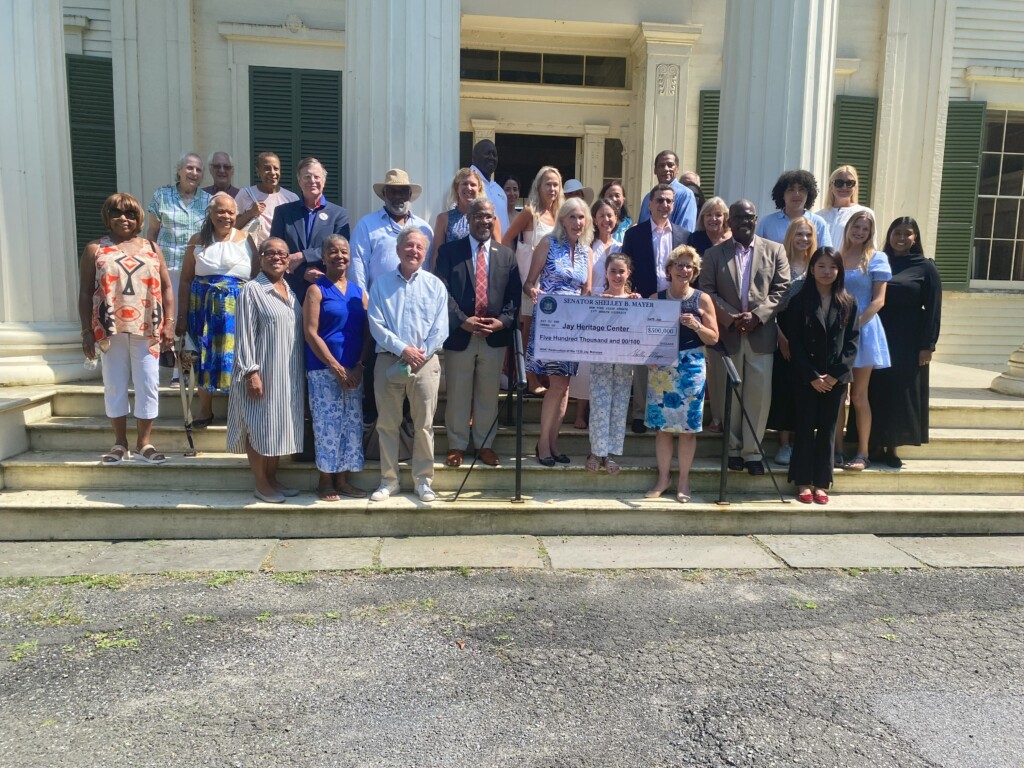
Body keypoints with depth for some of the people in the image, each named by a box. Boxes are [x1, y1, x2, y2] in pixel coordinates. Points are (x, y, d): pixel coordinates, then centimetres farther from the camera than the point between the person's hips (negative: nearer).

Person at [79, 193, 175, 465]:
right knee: (115, 386, 6)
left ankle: (144, 443, 13)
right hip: (111, 329, 0)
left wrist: (169, 324, -2)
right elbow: (85, 293, 3)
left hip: (147, 329, 1)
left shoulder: (151, 248, 10)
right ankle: (120, 443, 17)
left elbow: (166, 287, 8)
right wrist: (87, 331, -4)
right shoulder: (95, 249, 6)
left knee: (147, 385, 3)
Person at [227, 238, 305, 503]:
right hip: (263, 372, -6)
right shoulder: (252, 289, -7)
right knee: (259, 426, 2)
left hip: (289, 374, 7)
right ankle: (261, 484, 13)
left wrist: (301, 370, 12)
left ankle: (272, 479, 24)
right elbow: (244, 334, -11)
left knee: (279, 426, 13)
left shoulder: (292, 291, 12)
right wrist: (251, 372, -17)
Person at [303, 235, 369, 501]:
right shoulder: (316, 290, -1)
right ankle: (325, 480, 11)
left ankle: (342, 479, 17)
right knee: (328, 424, -3)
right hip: (324, 369, -5)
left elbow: (367, 333, 9)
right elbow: (311, 332, -8)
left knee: (351, 424, 6)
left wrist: (359, 366, -5)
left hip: (354, 371, 5)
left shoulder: (359, 292, 12)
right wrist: (336, 367, -13)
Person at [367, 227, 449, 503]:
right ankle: (388, 480, 16)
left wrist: (422, 353, -11)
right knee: (387, 424, 5)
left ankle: (423, 480, 14)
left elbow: (440, 328, 1)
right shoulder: (381, 284, 6)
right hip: (389, 361, 0)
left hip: (425, 362, 0)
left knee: (424, 425, 3)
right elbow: (376, 324, -2)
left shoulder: (435, 285, 7)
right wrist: (403, 349, -12)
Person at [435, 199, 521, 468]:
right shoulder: (449, 251, 2)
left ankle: (485, 444, 24)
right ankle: (457, 445, 21)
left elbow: (515, 295, 5)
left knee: (488, 394, 10)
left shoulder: (507, 255, 10)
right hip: (459, 334, -2)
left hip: (495, 336, 2)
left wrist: (502, 321, -11)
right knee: (457, 395, 7)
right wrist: (462, 321, -17)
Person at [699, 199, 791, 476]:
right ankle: (733, 448, 18)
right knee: (729, 395, 7)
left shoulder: (775, 250, 9)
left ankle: (753, 451, 10)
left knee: (759, 395, 0)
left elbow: (782, 289, 2)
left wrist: (757, 315, -13)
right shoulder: (714, 253, 8)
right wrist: (731, 318, -13)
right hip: (727, 333, 0)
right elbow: (707, 291, 0)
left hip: (761, 334, 0)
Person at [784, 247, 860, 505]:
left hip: (835, 377, 2)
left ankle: (821, 483, 13)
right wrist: (812, 376, -11)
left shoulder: (848, 303, 6)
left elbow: (852, 341, 2)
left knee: (827, 429, 6)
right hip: (806, 376, -2)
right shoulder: (800, 301, -1)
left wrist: (835, 374, -9)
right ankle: (803, 482, 9)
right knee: (805, 427, 2)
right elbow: (795, 343, -5)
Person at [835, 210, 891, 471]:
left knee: (858, 396, 1)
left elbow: (878, 299, -4)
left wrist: (856, 323, -16)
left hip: (863, 331, -3)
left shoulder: (876, 259, 2)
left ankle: (862, 454, 9)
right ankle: (837, 450, 12)